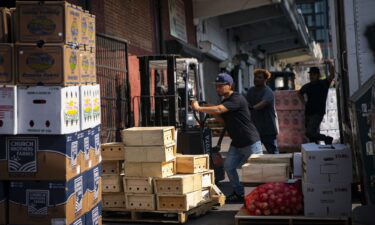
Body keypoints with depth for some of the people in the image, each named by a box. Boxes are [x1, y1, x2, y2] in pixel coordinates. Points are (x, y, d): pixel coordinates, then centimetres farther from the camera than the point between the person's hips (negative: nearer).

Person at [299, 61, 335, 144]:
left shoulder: (323, 83, -4)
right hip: (308, 113, 6)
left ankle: (327, 139, 2)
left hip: (318, 113, -6)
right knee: (312, 135, 9)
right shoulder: (307, 86, 10)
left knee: (310, 133, -18)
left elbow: (332, 76, -20)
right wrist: (304, 102, 17)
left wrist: (331, 64, -18)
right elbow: (300, 93, 29)